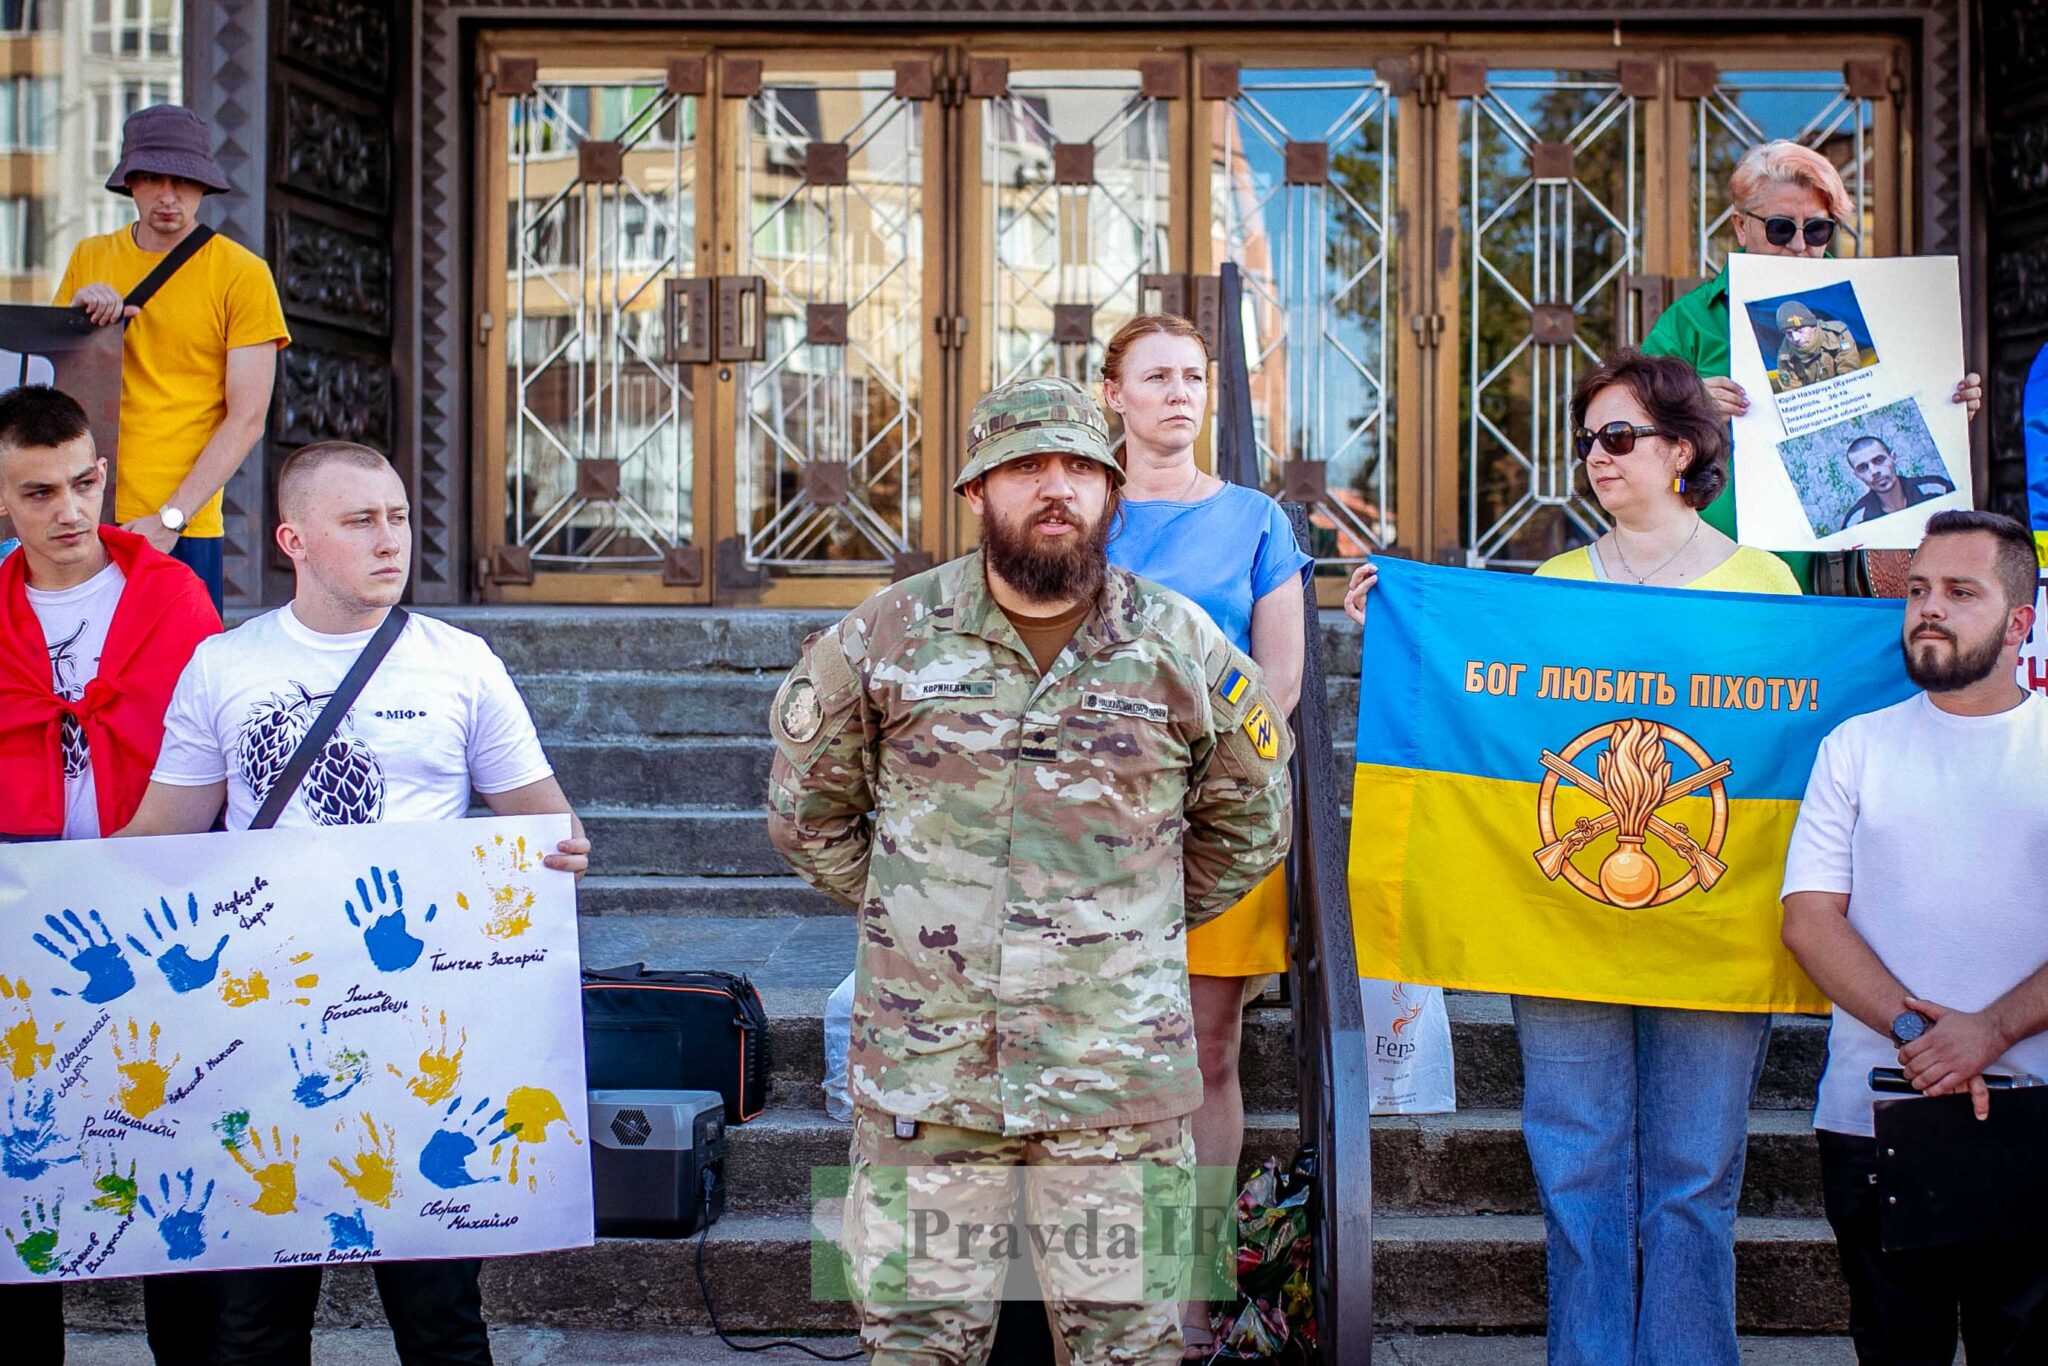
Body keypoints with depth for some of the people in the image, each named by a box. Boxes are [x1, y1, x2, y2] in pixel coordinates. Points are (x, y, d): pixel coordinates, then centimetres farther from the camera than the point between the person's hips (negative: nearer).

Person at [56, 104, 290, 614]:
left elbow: (247, 418, -5)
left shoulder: (242, 273, 0)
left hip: (183, 528, -3)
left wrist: (171, 518, -13)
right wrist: (76, 317, -4)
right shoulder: (88, 260, 12)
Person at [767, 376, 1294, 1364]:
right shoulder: (887, 636, 1)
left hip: (1119, 1084, 1)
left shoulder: (1182, 647, 2)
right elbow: (808, 807, 13)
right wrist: (903, 913, 9)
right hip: (923, 1071, 0)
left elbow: (1250, 821, 15)